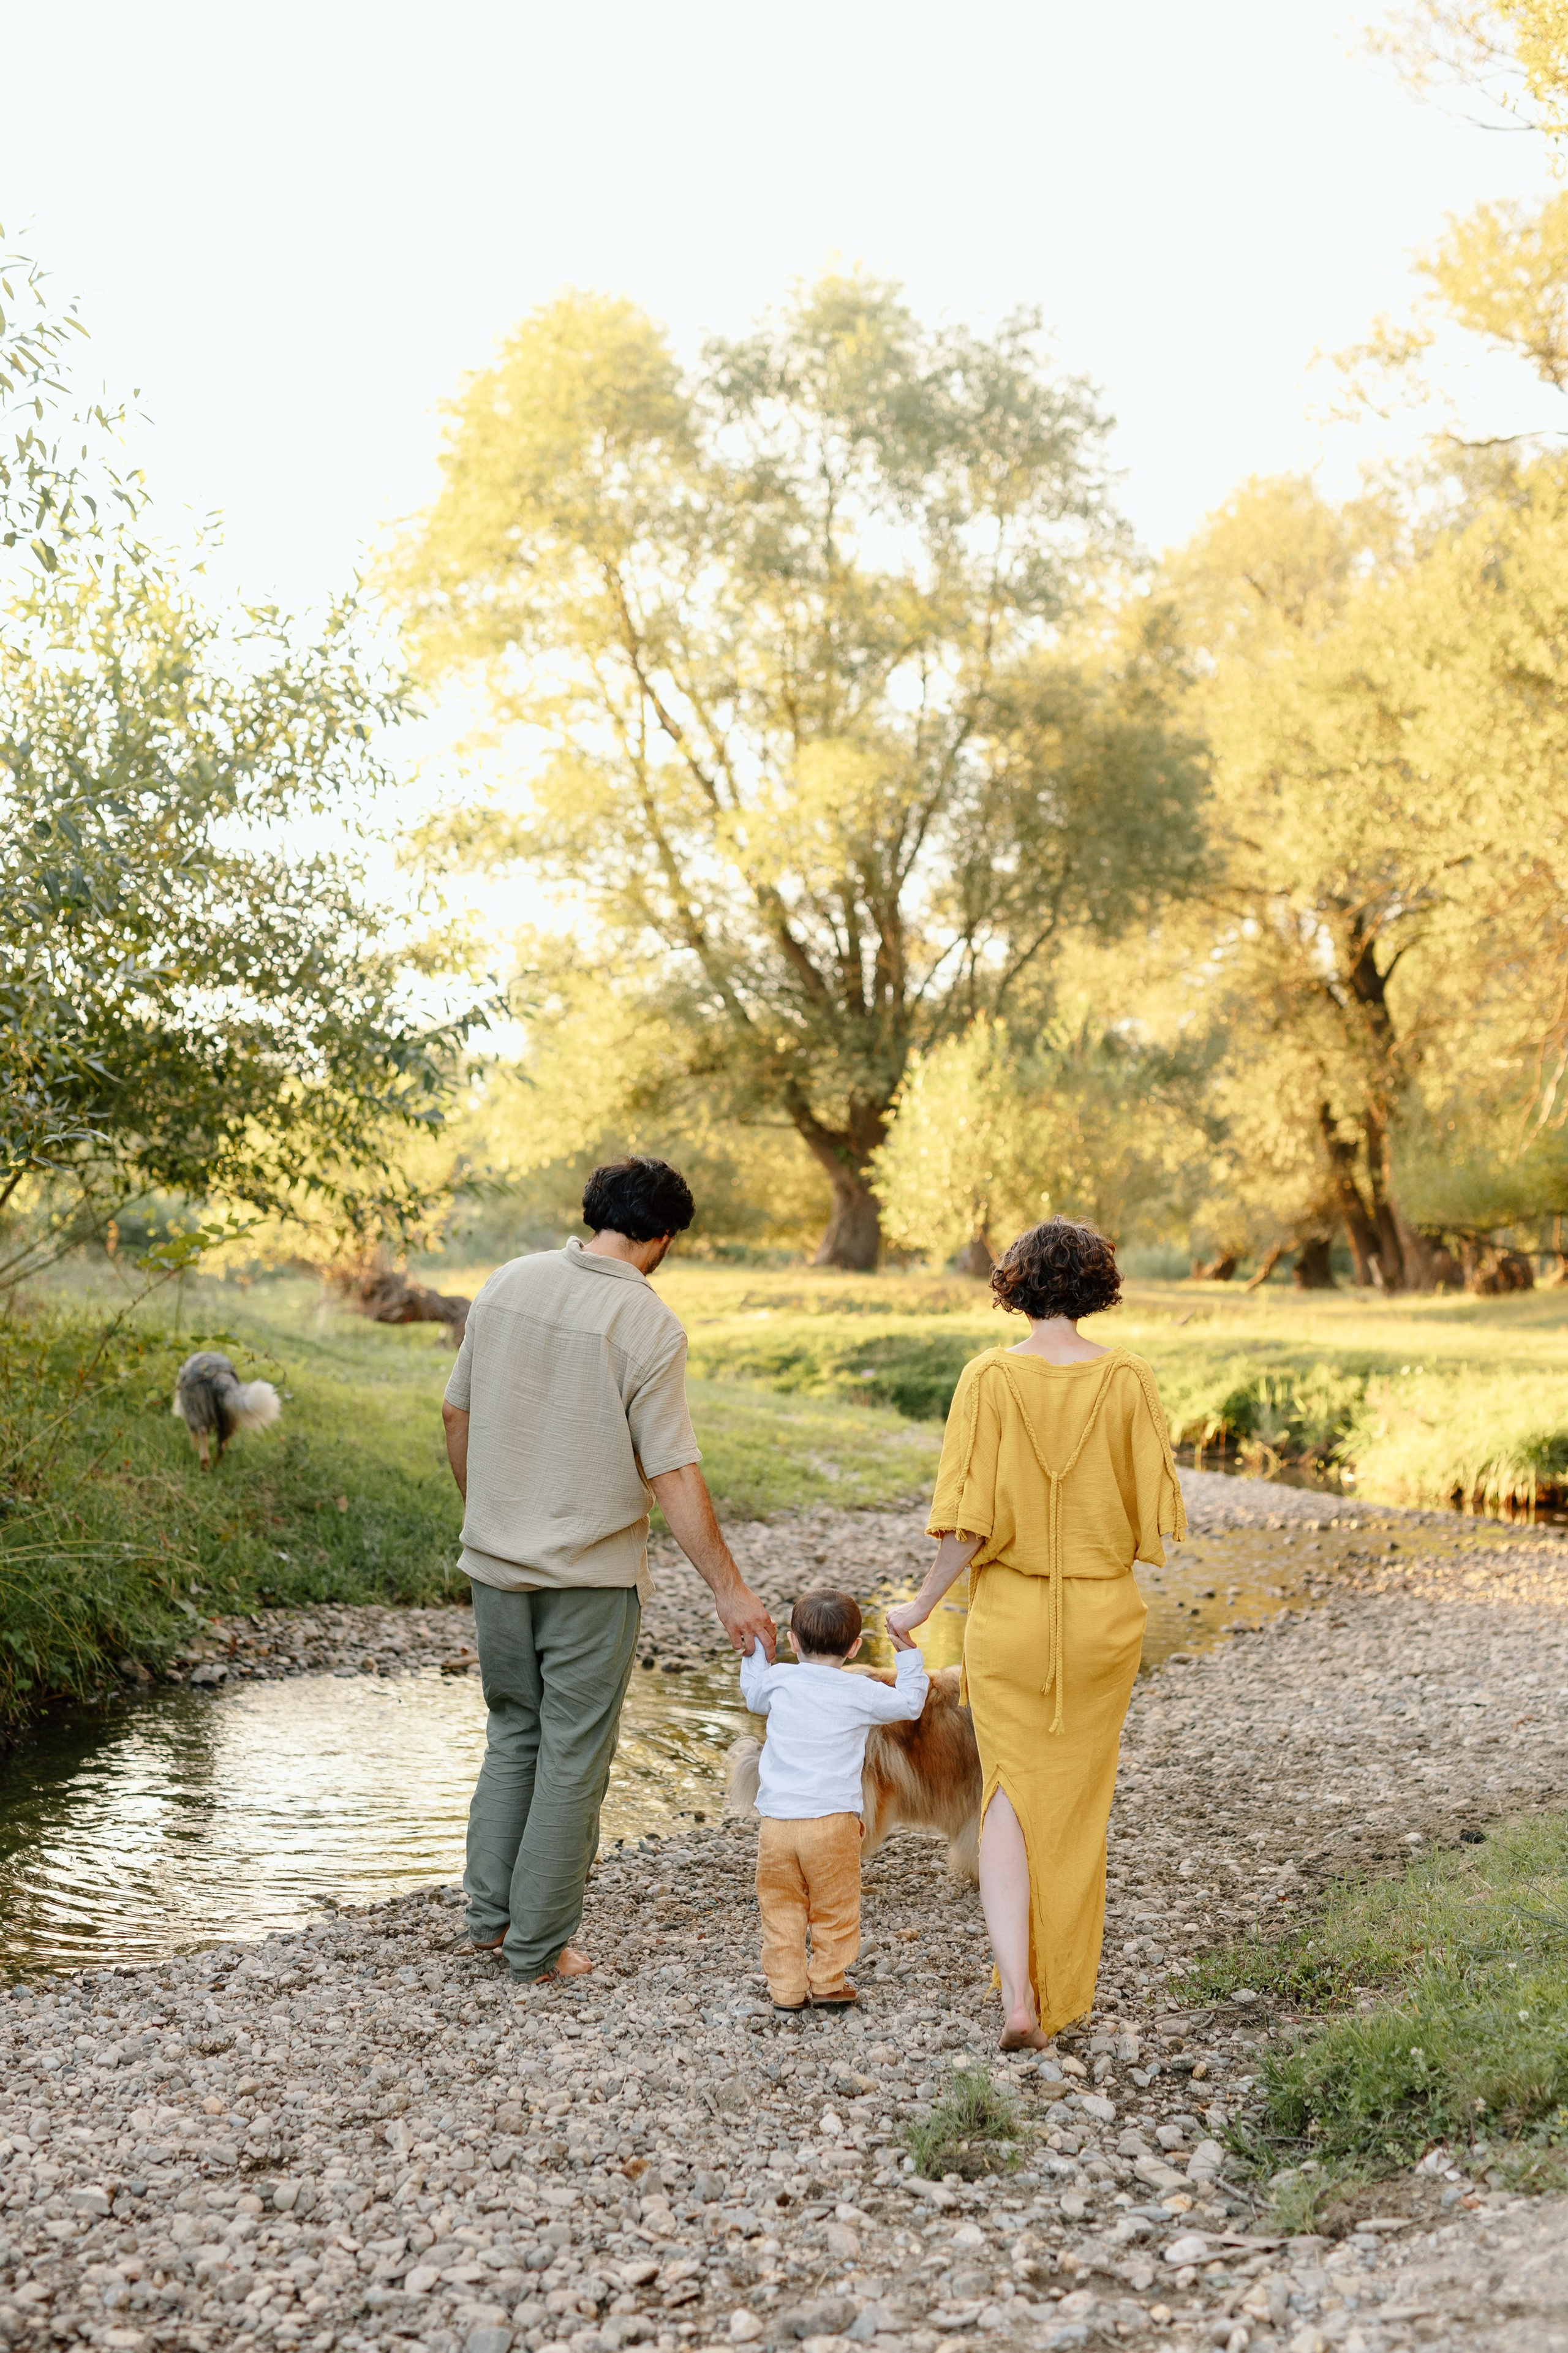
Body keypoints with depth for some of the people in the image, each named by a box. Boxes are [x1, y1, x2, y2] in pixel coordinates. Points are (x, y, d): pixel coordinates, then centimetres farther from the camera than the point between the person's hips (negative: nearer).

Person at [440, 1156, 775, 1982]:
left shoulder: (507, 1283, 1)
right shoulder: (649, 1326, -15)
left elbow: (457, 1415, 9)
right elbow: (672, 1476, -17)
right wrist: (729, 1589, -11)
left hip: (497, 1562, 5)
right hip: (590, 1574, -5)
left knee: (512, 1735, 21)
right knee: (574, 1757, 7)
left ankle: (490, 1915, 23)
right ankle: (539, 1945, 15)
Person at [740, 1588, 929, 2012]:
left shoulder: (779, 1680, 5)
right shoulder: (860, 1693, -1)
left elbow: (752, 1694, 28)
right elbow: (909, 1705, 13)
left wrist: (755, 1652, 40)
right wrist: (908, 1653, 21)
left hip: (776, 1821, 2)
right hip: (833, 1821, -2)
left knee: (781, 1908, 12)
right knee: (835, 1908, 13)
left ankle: (786, 1987, 14)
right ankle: (828, 1983, 18)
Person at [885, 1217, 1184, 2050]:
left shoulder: (989, 1377, -12)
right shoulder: (1126, 1378, -8)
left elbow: (969, 1522, -14)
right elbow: (1156, 1513, -4)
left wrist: (921, 1604, 0)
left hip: (1009, 1613, -2)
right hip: (1104, 1613, 2)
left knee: (1010, 1796, 9)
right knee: (1078, 1802, 17)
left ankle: (1017, 1996, -6)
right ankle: (1065, 1995, 29)